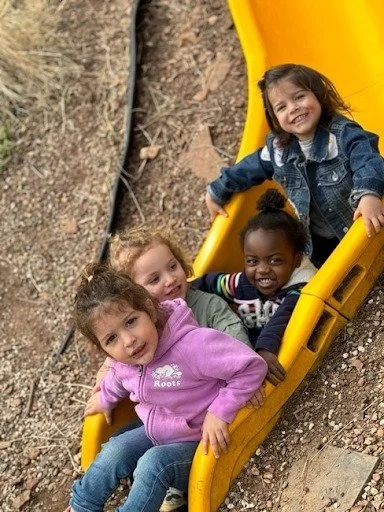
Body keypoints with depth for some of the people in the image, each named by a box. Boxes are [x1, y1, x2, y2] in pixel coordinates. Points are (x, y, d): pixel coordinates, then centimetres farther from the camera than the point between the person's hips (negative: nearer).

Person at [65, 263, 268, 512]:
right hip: (154, 434, 6)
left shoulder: (192, 345, -33)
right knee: (113, 452, -12)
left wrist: (219, 413, -32)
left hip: (198, 443, -6)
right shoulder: (123, 361, -8)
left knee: (154, 463, -29)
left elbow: (252, 366, -35)